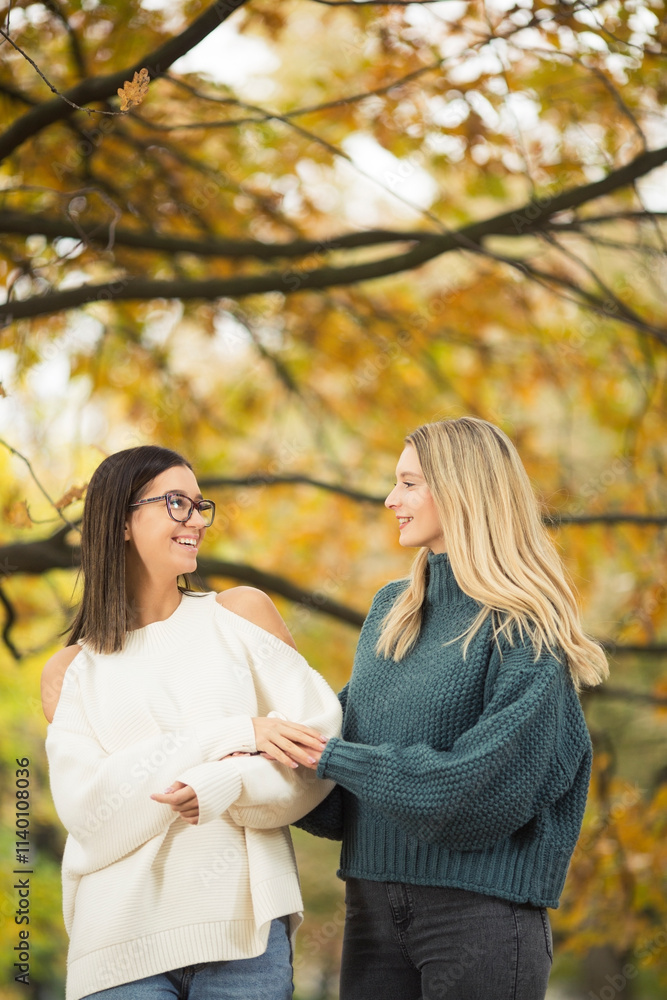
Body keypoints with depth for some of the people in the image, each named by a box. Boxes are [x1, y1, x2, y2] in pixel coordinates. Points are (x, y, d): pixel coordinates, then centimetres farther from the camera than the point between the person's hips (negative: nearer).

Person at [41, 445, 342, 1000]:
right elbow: (87, 808, -5)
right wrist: (229, 736, -13)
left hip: (245, 924, 0)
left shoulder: (240, 613, 11)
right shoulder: (71, 672, 10)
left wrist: (222, 789, -18)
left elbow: (320, 736, 1)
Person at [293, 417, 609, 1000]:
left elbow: (482, 785, -16)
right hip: (373, 902, 6)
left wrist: (330, 757, -12)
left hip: (480, 906, -6)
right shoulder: (391, 609, 15)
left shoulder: (523, 632, -8)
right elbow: (351, 715, 14)